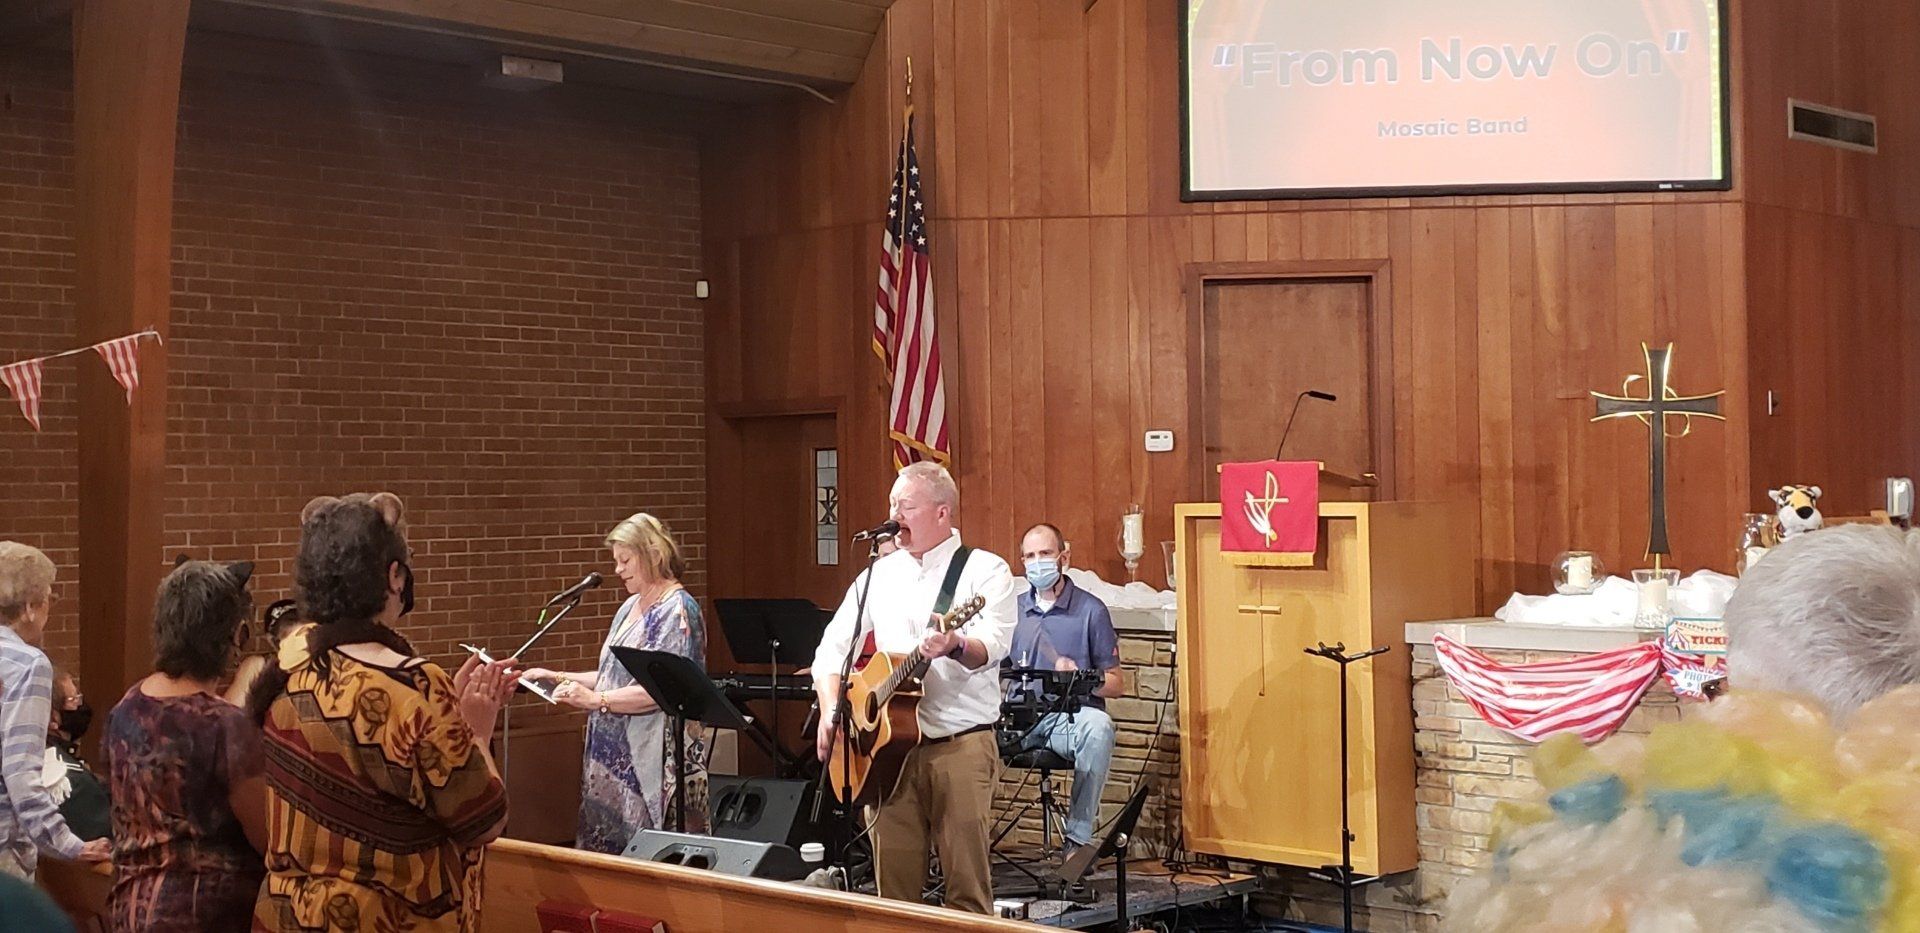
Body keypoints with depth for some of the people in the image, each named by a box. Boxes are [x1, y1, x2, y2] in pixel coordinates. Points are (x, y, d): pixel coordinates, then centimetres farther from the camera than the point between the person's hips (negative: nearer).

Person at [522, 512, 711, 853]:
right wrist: (558, 678, 14)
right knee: (607, 849, 7)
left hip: (654, 760, -8)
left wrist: (596, 700, -22)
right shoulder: (630, 607, 17)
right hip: (616, 758, 9)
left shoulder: (678, 610, -10)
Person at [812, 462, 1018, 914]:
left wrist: (955, 646, -40)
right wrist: (831, 711, -1)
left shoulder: (984, 571, -2)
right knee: (892, 881, 6)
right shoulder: (879, 574, 14)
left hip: (961, 742, -4)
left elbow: (992, 646, -18)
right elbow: (833, 646, 15)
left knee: (967, 884, -4)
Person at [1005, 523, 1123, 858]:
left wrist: (1079, 677, -14)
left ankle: (1079, 835, -28)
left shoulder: (1091, 610, 5)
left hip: (1072, 717, -2)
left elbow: (1116, 684, 5)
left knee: (1099, 727, -37)